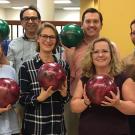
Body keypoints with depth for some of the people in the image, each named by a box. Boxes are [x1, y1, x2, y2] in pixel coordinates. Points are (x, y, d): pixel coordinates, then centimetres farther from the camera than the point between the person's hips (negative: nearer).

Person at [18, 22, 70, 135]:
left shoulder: (63, 65, 2)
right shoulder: (26, 67, -7)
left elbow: (67, 98, 6)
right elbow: (22, 99, -8)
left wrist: (64, 94, -15)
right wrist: (40, 98, -24)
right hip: (33, 126, -2)